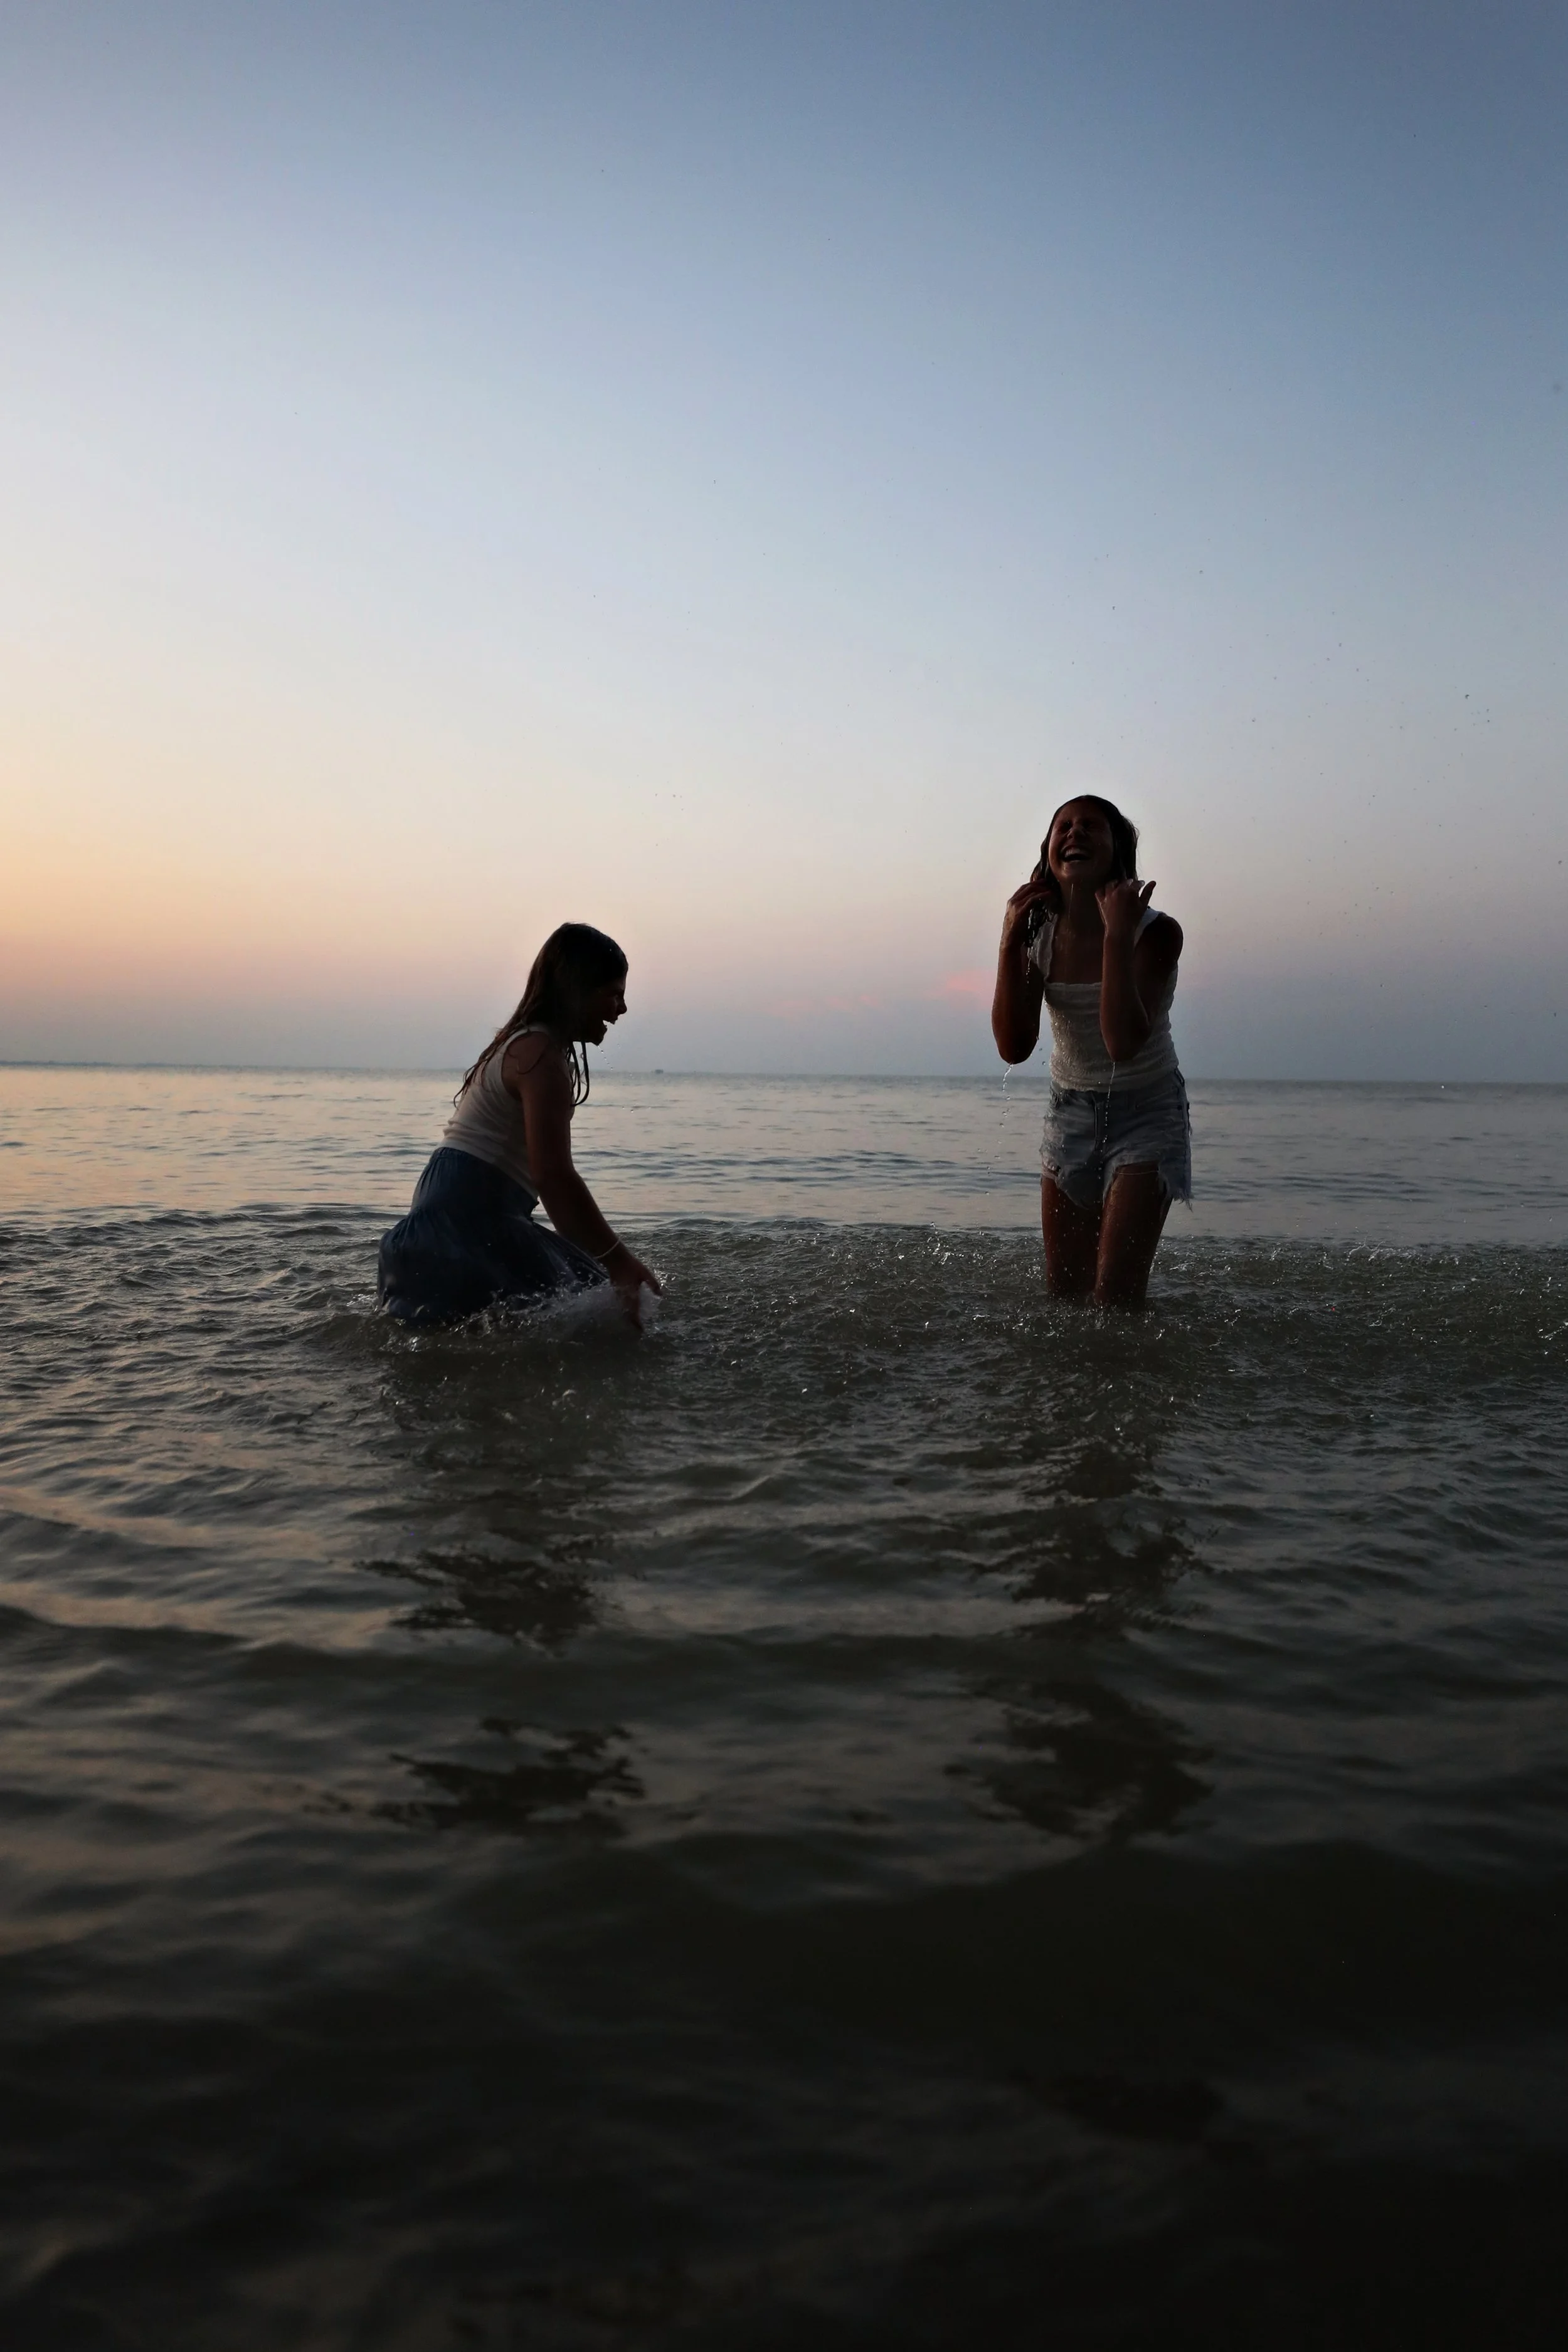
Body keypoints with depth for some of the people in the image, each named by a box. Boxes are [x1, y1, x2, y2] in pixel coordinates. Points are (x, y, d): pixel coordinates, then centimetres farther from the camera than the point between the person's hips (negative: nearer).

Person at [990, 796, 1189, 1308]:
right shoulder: (1039, 934, -8)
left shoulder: (1156, 932, -20)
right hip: (1071, 1114, 4)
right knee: (1064, 1290, 11)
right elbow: (1014, 1047, -18)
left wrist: (1117, 937, -35)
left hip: (1145, 1114, -4)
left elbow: (1124, 1043, -33)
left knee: (1116, 1293, -14)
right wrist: (1009, 941, -23)